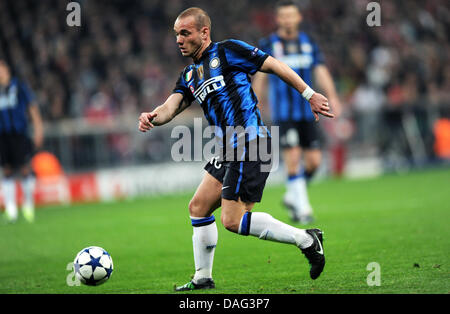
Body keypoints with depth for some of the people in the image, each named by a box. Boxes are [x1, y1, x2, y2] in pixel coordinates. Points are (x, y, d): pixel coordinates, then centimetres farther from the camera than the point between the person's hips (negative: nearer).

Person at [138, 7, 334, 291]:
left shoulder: (226, 51, -3)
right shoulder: (189, 76, 19)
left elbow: (274, 65, -2)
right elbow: (171, 107, 6)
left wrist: (310, 95, -4)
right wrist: (153, 117, -17)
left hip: (250, 142, -9)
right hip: (231, 150, 9)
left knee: (233, 220, -14)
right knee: (198, 207, 11)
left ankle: (306, 239, -7)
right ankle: (203, 279, 21)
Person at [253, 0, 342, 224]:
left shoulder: (309, 43, 9)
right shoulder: (268, 45, 0)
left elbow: (321, 72, 2)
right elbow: (260, 79, 1)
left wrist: (332, 97, -13)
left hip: (306, 111, 4)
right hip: (283, 113, -4)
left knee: (314, 161, 0)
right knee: (293, 158, -13)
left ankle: (292, 196, 24)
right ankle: (302, 208, -5)